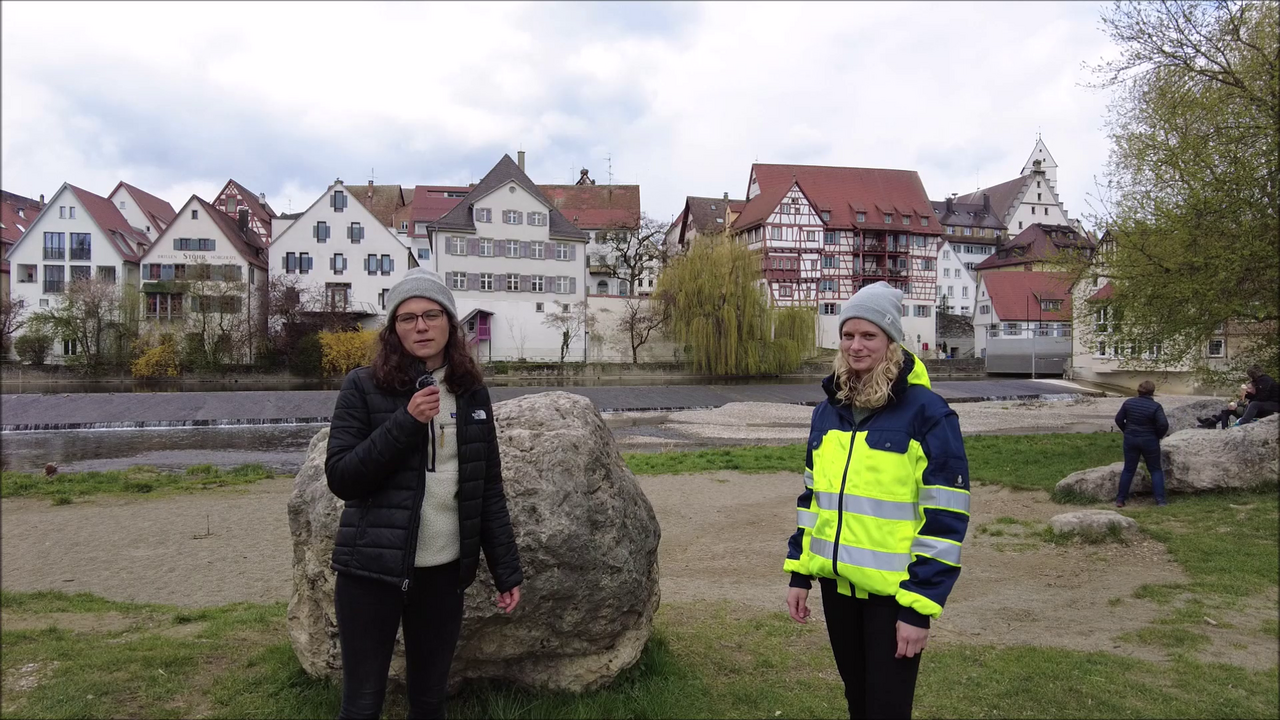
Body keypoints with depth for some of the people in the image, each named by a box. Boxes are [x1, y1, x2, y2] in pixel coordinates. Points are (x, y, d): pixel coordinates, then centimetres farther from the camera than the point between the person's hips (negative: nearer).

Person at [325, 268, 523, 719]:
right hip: (372, 568, -3)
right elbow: (340, 478, -10)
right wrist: (406, 423, -21)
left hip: (444, 571, 3)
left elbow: (488, 489, 6)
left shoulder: (471, 393, 4)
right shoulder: (363, 387, -5)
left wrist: (507, 570, 5)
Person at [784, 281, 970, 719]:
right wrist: (799, 572, 10)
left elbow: (945, 517, -15)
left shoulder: (927, 412, -14)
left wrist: (919, 607, -16)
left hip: (893, 590, -5)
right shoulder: (828, 411, 5)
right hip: (837, 583, 6)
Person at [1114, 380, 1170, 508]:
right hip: (1149, 441, -3)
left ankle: (1120, 499, 11)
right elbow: (1163, 424, -19)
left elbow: (1118, 419, 0)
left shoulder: (1128, 403, -3)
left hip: (1130, 439, 3)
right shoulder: (1155, 406, -13)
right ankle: (1160, 499, 6)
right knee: (1155, 470, 12)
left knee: (1128, 469, 11)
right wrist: (1158, 435, -1)